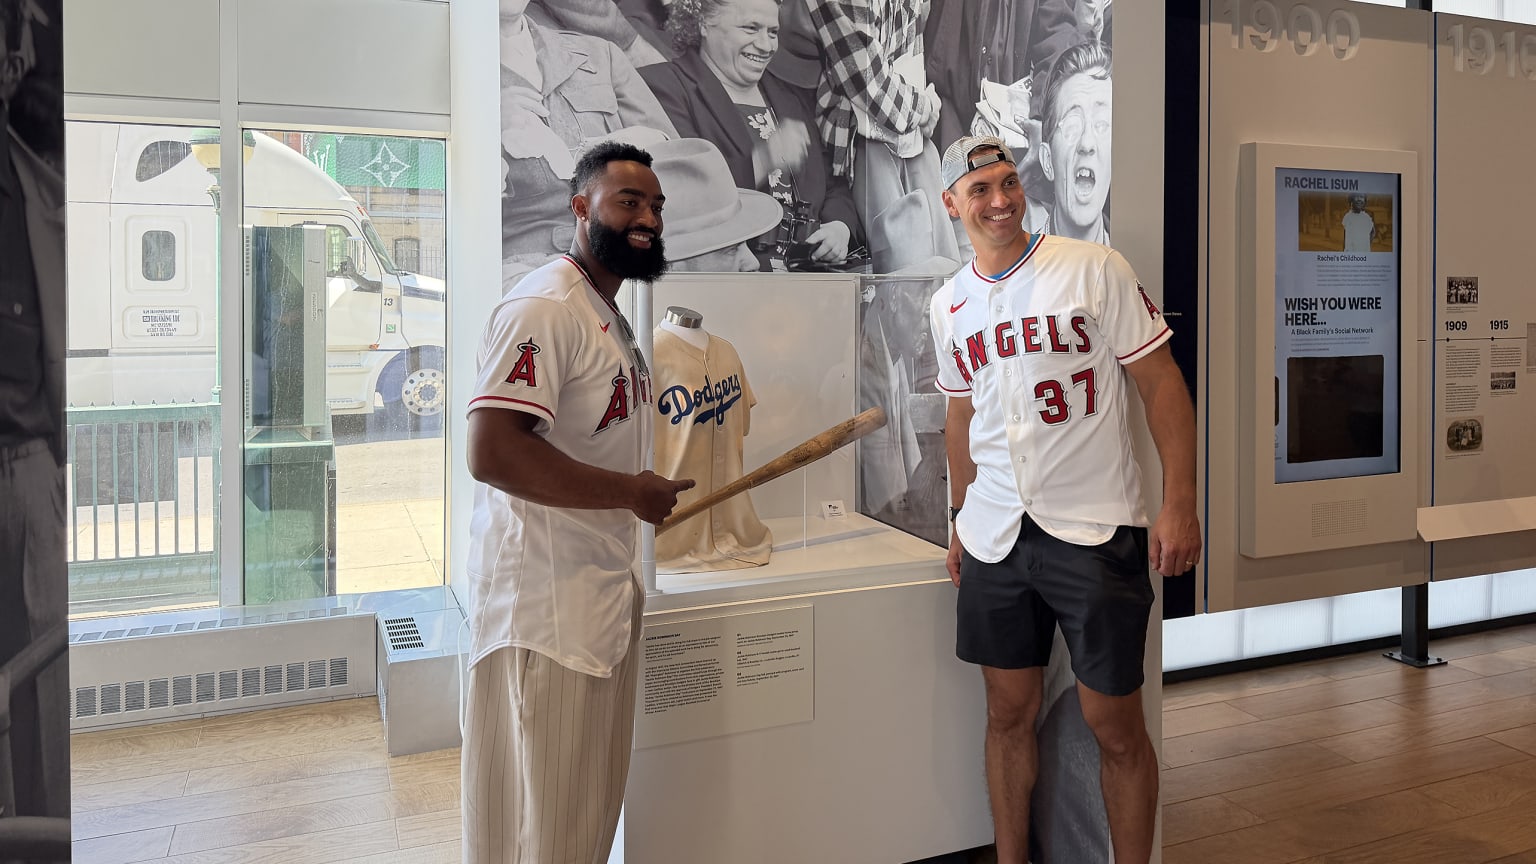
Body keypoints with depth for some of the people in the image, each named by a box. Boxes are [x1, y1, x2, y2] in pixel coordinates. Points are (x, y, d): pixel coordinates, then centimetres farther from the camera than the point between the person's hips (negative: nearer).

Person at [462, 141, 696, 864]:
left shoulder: (609, 313, 16)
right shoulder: (544, 307, -17)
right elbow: (492, 454, -28)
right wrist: (633, 492, -20)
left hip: (603, 587, 10)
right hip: (547, 604, -10)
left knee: (593, 799, 20)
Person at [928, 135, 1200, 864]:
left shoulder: (1094, 268, -5)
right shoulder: (948, 305, 9)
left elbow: (1161, 383, -5)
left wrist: (1179, 504, -12)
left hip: (1095, 529, -4)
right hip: (994, 535, 4)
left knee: (1115, 724, 3)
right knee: (1009, 712, 13)